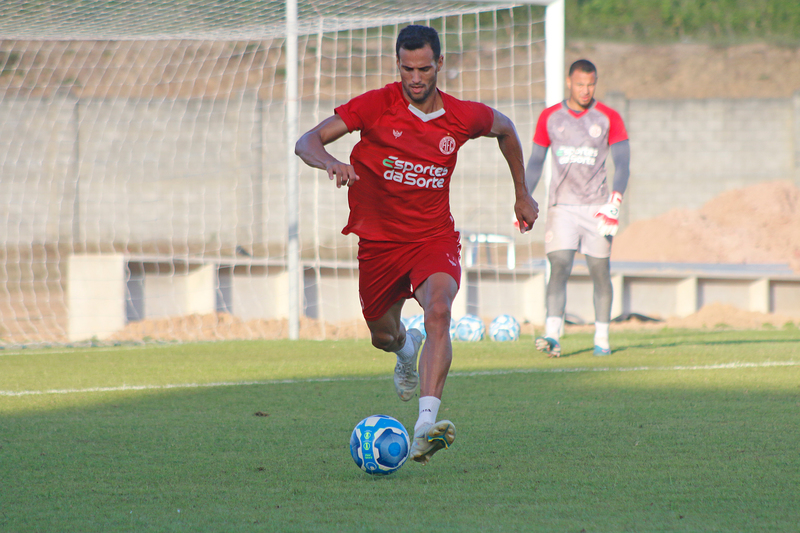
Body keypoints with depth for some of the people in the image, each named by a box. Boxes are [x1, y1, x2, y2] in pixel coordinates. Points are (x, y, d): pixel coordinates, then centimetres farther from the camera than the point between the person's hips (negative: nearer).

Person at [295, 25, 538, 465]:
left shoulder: (463, 116, -6)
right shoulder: (376, 106, -12)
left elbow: (505, 129, 18)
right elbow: (307, 142, -17)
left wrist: (522, 194, 21)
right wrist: (330, 162, -40)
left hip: (434, 237, -1)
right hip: (378, 241, 1)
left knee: (438, 312, -30)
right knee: (383, 336, 16)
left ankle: (426, 425, -42)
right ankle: (406, 347, 58)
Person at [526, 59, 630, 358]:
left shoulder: (609, 118, 3)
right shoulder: (549, 118, 8)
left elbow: (622, 164, -3)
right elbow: (535, 163, 14)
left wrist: (615, 202, -16)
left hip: (596, 206, 0)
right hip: (561, 206, 0)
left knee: (600, 272, 1)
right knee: (559, 268, -14)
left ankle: (602, 338, 11)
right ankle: (552, 335, -23)